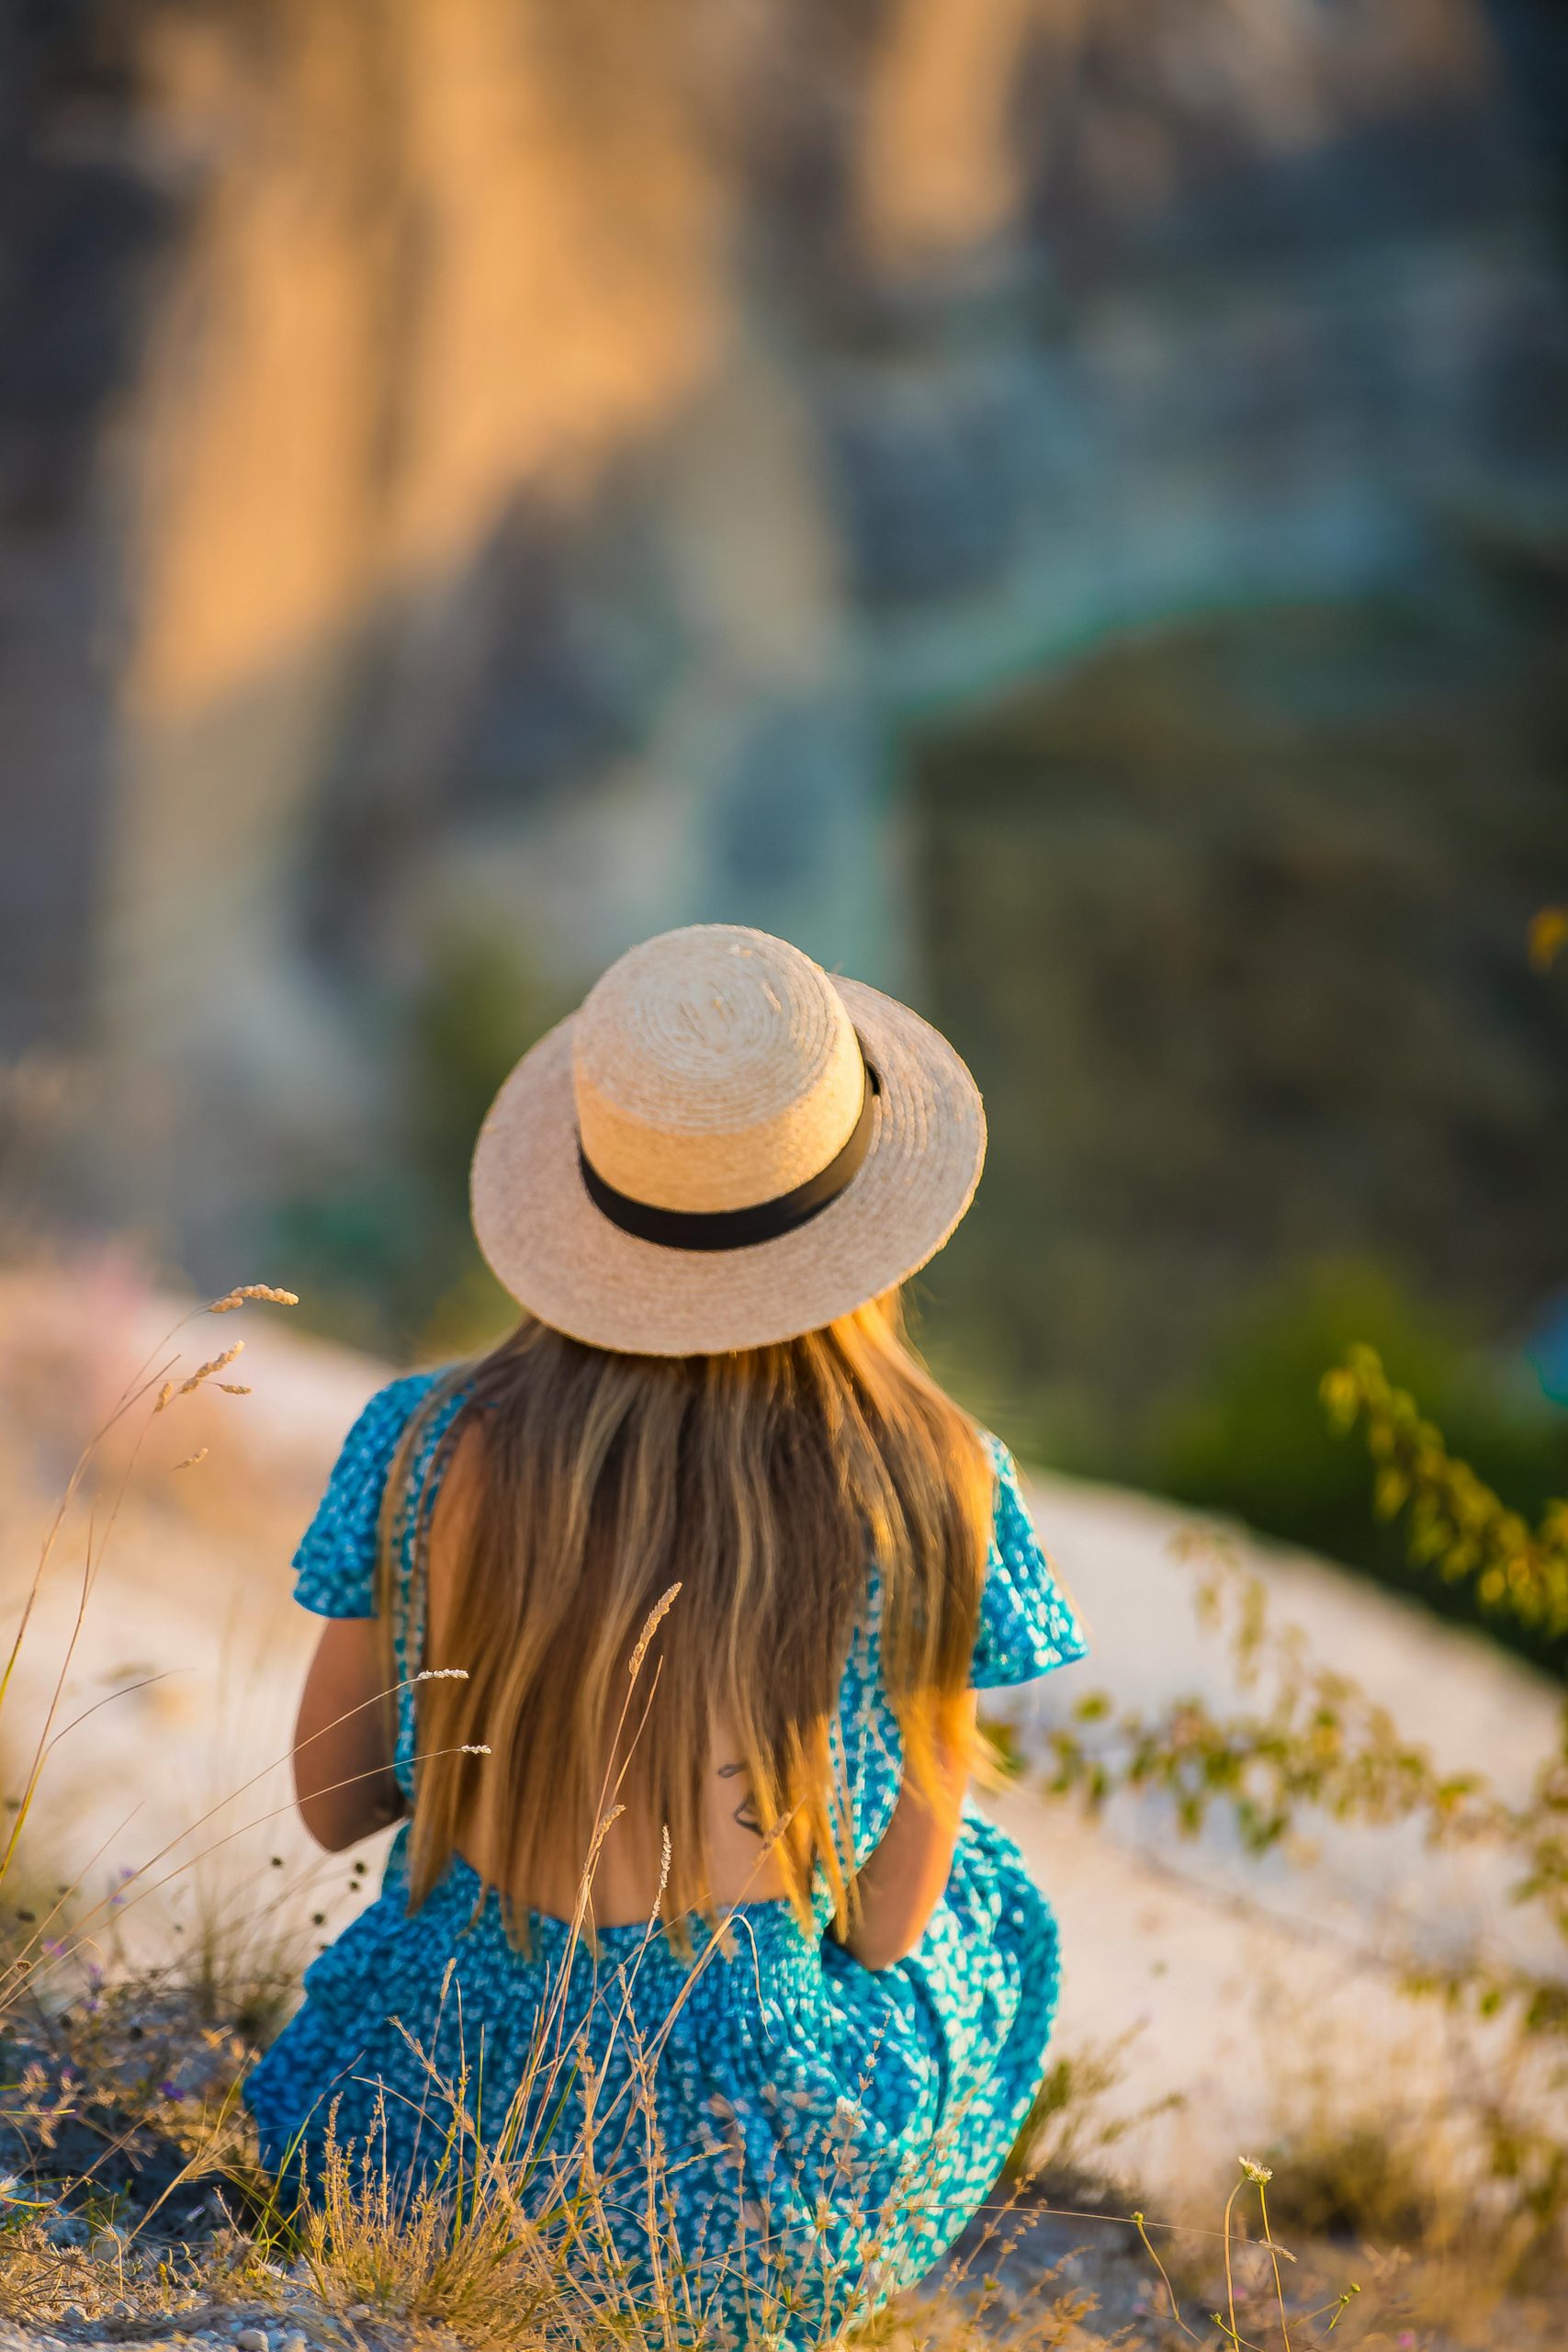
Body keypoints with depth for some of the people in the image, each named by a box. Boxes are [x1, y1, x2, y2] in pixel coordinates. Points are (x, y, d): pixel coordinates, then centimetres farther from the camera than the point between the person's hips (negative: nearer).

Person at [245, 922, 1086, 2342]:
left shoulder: (429, 1450, -11)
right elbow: (893, 1914, -6)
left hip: (428, 2128, 2)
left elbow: (329, 1799, 4)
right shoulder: (932, 1495, -14)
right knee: (990, 1901, 33)